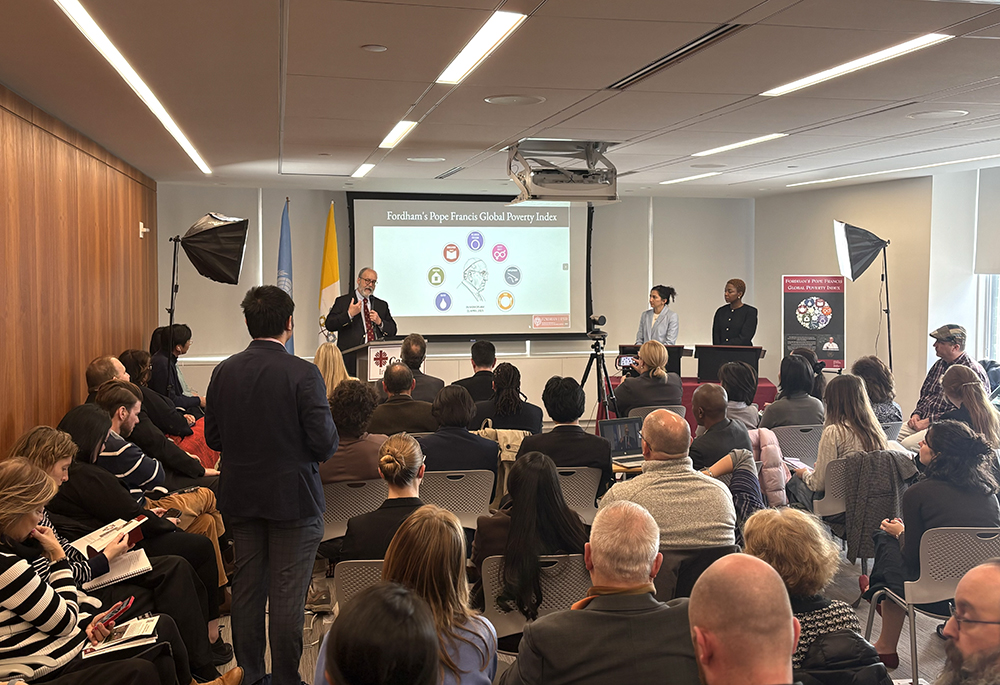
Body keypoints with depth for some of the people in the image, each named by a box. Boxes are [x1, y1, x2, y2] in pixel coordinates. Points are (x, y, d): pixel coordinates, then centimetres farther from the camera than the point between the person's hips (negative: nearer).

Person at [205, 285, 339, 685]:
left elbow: (213, 438, 3)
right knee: (287, 595, 3)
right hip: (293, 498, -5)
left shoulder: (224, 372, -2)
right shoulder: (303, 374, -17)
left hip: (241, 498, 5)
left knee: (247, 588, 16)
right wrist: (322, 449, 4)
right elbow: (325, 442, -18)